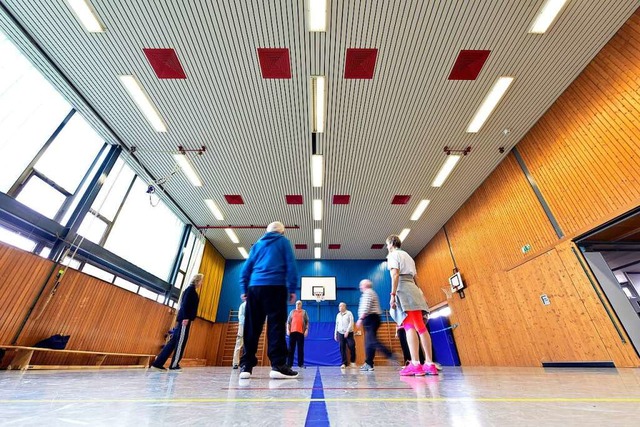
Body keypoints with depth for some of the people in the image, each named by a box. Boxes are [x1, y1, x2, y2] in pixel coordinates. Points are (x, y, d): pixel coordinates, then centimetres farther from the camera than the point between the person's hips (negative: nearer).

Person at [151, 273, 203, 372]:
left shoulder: (192, 290, 20)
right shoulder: (191, 289, -8)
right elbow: (185, 304, -17)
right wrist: (185, 317, -21)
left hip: (184, 318, 9)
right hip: (185, 319, -9)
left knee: (174, 341, 9)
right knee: (181, 341, -2)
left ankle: (158, 363, 11)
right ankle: (174, 365, 6)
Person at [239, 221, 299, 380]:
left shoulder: (257, 244, 22)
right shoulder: (283, 241, 11)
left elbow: (246, 268, 17)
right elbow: (291, 265, 1)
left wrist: (244, 289, 16)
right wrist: (292, 289, 1)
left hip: (255, 287, 4)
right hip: (275, 286, -4)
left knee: (252, 327, 7)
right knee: (276, 325, -5)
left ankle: (246, 366, 9)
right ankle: (278, 366, -10)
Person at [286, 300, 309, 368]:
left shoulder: (304, 312, 11)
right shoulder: (292, 312, 13)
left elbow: (307, 322, 6)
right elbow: (288, 321, 11)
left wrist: (306, 330, -5)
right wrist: (288, 330, 0)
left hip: (301, 332, -1)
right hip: (292, 332, 1)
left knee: (300, 348, 3)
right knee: (291, 348, 3)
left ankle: (301, 364, 10)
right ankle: (289, 364, 10)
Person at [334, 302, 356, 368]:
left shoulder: (349, 313, -2)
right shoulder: (338, 315, 13)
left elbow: (351, 323, -9)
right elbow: (336, 325, 17)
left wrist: (347, 331, -16)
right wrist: (335, 334, 14)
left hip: (349, 333, -4)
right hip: (340, 333, 4)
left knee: (352, 347, -7)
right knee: (342, 348, 2)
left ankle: (353, 362, 12)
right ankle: (344, 363, 11)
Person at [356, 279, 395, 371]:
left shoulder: (367, 293, -7)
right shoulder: (371, 293, 24)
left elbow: (366, 308, -18)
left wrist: (360, 319, -18)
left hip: (370, 319, -10)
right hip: (374, 319, 10)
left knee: (372, 341, -15)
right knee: (368, 343, 10)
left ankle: (390, 355, -20)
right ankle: (368, 364, 12)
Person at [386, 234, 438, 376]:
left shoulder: (393, 255, 2)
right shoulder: (407, 256, 26)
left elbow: (395, 275, -12)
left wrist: (393, 294, -16)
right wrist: (420, 293, 23)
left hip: (403, 289, -8)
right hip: (413, 289, 8)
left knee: (409, 326, -15)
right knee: (420, 326, 4)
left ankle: (415, 364, -20)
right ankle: (429, 364, 4)